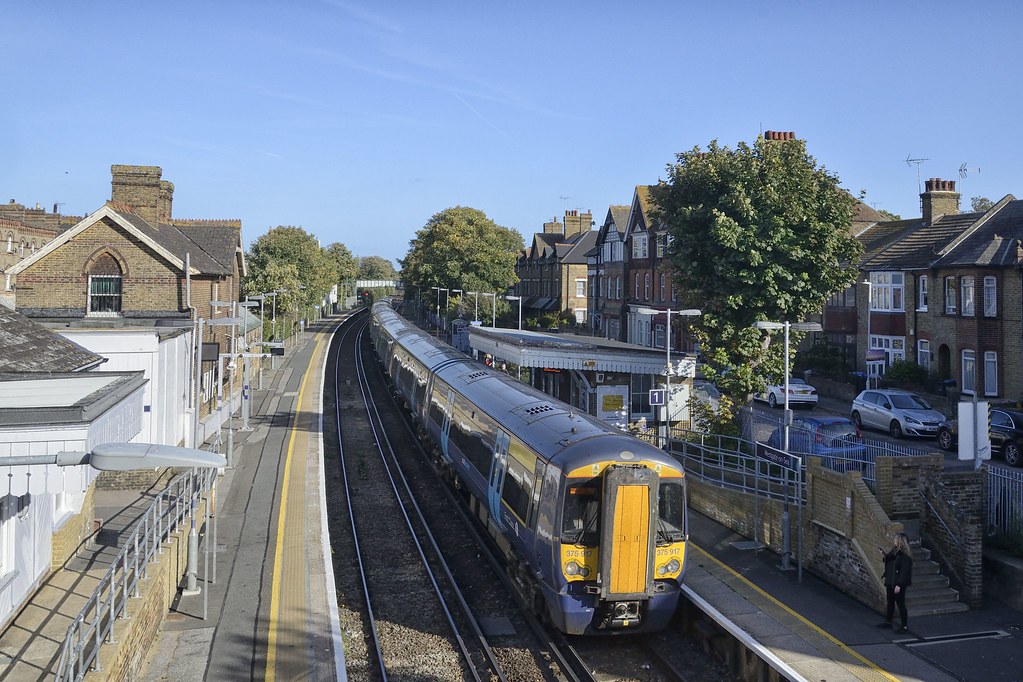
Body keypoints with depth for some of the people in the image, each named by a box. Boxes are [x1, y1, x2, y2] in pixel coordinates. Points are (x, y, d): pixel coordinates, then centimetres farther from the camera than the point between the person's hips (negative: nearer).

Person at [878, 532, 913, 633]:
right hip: (890, 583, 9)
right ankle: (888, 622, 31)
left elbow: (904, 571, -21)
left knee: (900, 604, 0)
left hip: (898, 584, -9)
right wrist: (883, 555, 3)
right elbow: (888, 560, 17)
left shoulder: (905, 556, -19)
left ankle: (905, 626, 10)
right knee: (890, 603, 19)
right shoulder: (894, 552, 6)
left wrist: (899, 585, -22)